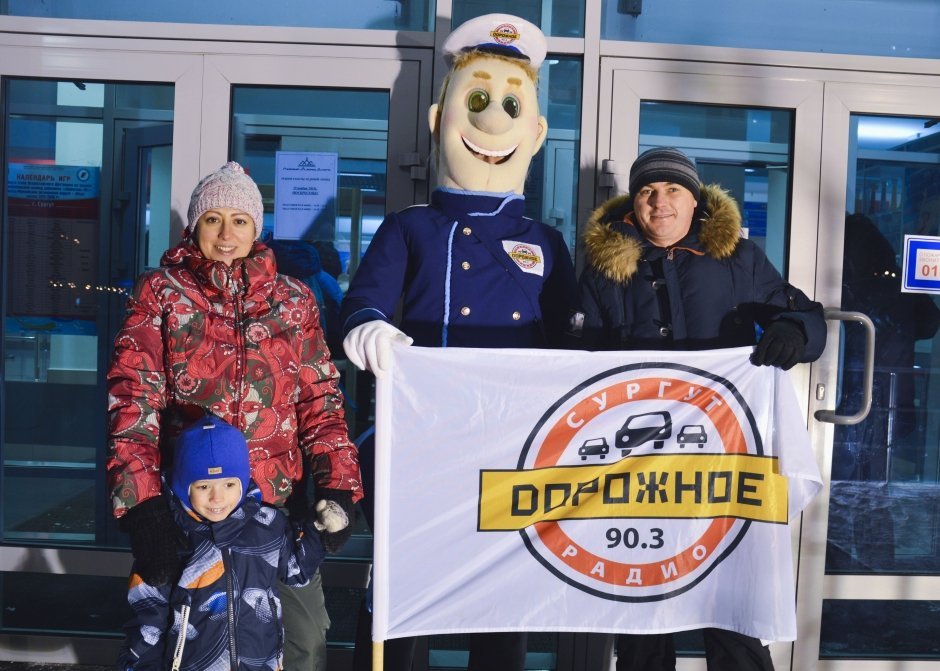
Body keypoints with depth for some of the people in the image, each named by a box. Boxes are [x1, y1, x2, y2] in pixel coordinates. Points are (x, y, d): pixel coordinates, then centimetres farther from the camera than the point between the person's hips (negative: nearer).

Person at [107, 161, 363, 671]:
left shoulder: (294, 299, 9)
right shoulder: (160, 293, 3)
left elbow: (320, 399, 8)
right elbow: (133, 399, -6)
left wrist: (338, 487, -4)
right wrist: (143, 505, -18)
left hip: (280, 497, 2)